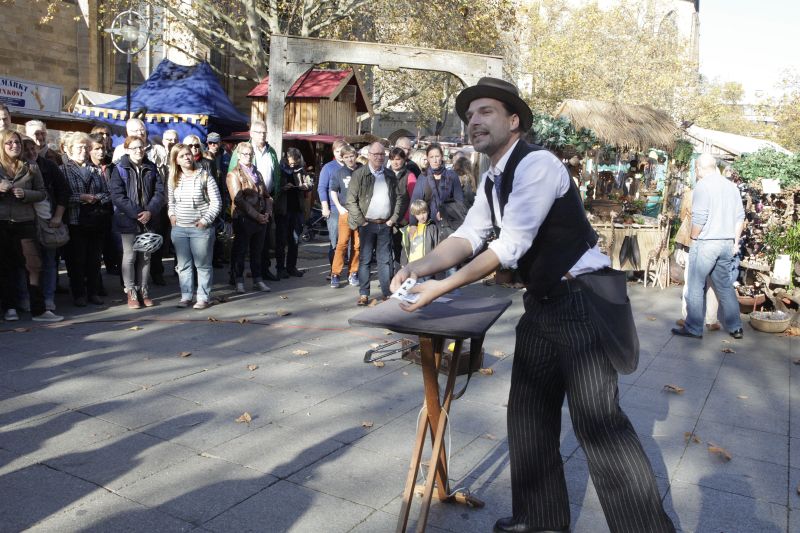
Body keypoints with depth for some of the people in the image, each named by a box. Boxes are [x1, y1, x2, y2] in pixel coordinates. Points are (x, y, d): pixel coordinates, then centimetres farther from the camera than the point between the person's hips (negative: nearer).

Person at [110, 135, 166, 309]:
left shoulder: (151, 168, 7)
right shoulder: (120, 169, -3)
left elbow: (160, 192, 1)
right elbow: (117, 196, -11)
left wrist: (150, 211, -13)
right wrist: (136, 214, -18)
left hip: (149, 220, 3)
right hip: (128, 220, -3)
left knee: (145, 256, 10)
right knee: (130, 256, 2)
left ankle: (144, 290, 19)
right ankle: (131, 292, 11)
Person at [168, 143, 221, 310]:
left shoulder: (204, 176, -6)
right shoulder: (173, 179, 8)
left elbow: (216, 202, -6)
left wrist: (206, 219, -12)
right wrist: (172, 215, 4)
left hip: (200, 228, -4)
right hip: (179, 228, 5)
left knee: (203, 265, 2)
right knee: (184, 265, 9)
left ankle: (204, 297, 9)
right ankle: (186, 296, 18)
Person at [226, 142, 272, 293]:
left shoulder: (257, 173, 18)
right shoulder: (234, 174, -3)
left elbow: (266, 195, 17)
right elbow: (238, 199, -14)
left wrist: (267, 212, -1)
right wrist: (256, 215, -17)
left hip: (260, 219, 6)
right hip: (243, 219, -6)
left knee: (257, 251, 12)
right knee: (240, 251, 2)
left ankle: (257, 280, 20)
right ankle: (239, 281, 11)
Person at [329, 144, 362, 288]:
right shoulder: (340, 173, 5)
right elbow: (333, 191, 11)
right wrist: (339, 207, 0)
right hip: (346, 212, -1)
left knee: (357, 245, 5)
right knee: (342, 243, -7)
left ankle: (353, 273, 15)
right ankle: (335, 274, -1)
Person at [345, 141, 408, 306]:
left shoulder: (390, 175, 9)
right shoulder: (359, 174, -3)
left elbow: (401, 197, 11)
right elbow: (351, 201, -6)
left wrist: (394, 218, 3)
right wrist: (361, 221, -8)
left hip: (385, 224, 3)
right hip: (367, 224, -3)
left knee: (385, 260, 6)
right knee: (364, 260, 2)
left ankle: (388, 293, 12)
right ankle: (363, 294, 9)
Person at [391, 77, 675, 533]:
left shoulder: (537, 163, -18)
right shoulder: (493, 180, 11)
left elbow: (510, 245, -24)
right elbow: (469, 236, 4)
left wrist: (444, 287, -22)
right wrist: (420, 267, -13)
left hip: (582, 300, -9)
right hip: (543, 302, 9)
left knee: (597, 419, -7)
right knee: (529, 412, 13)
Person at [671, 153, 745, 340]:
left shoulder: (702, 186, -12)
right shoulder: (731, 186, 10)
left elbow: (699, 219, -18)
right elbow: (740, 217, 12)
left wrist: (693, 238, -3)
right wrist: (735, 241, 18)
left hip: (706, 243, -7)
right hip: (727, 244, 7)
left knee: (696, 287, 2)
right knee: (725, 285, 16)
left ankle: (693, 328, 7)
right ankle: (735, 327, 20)